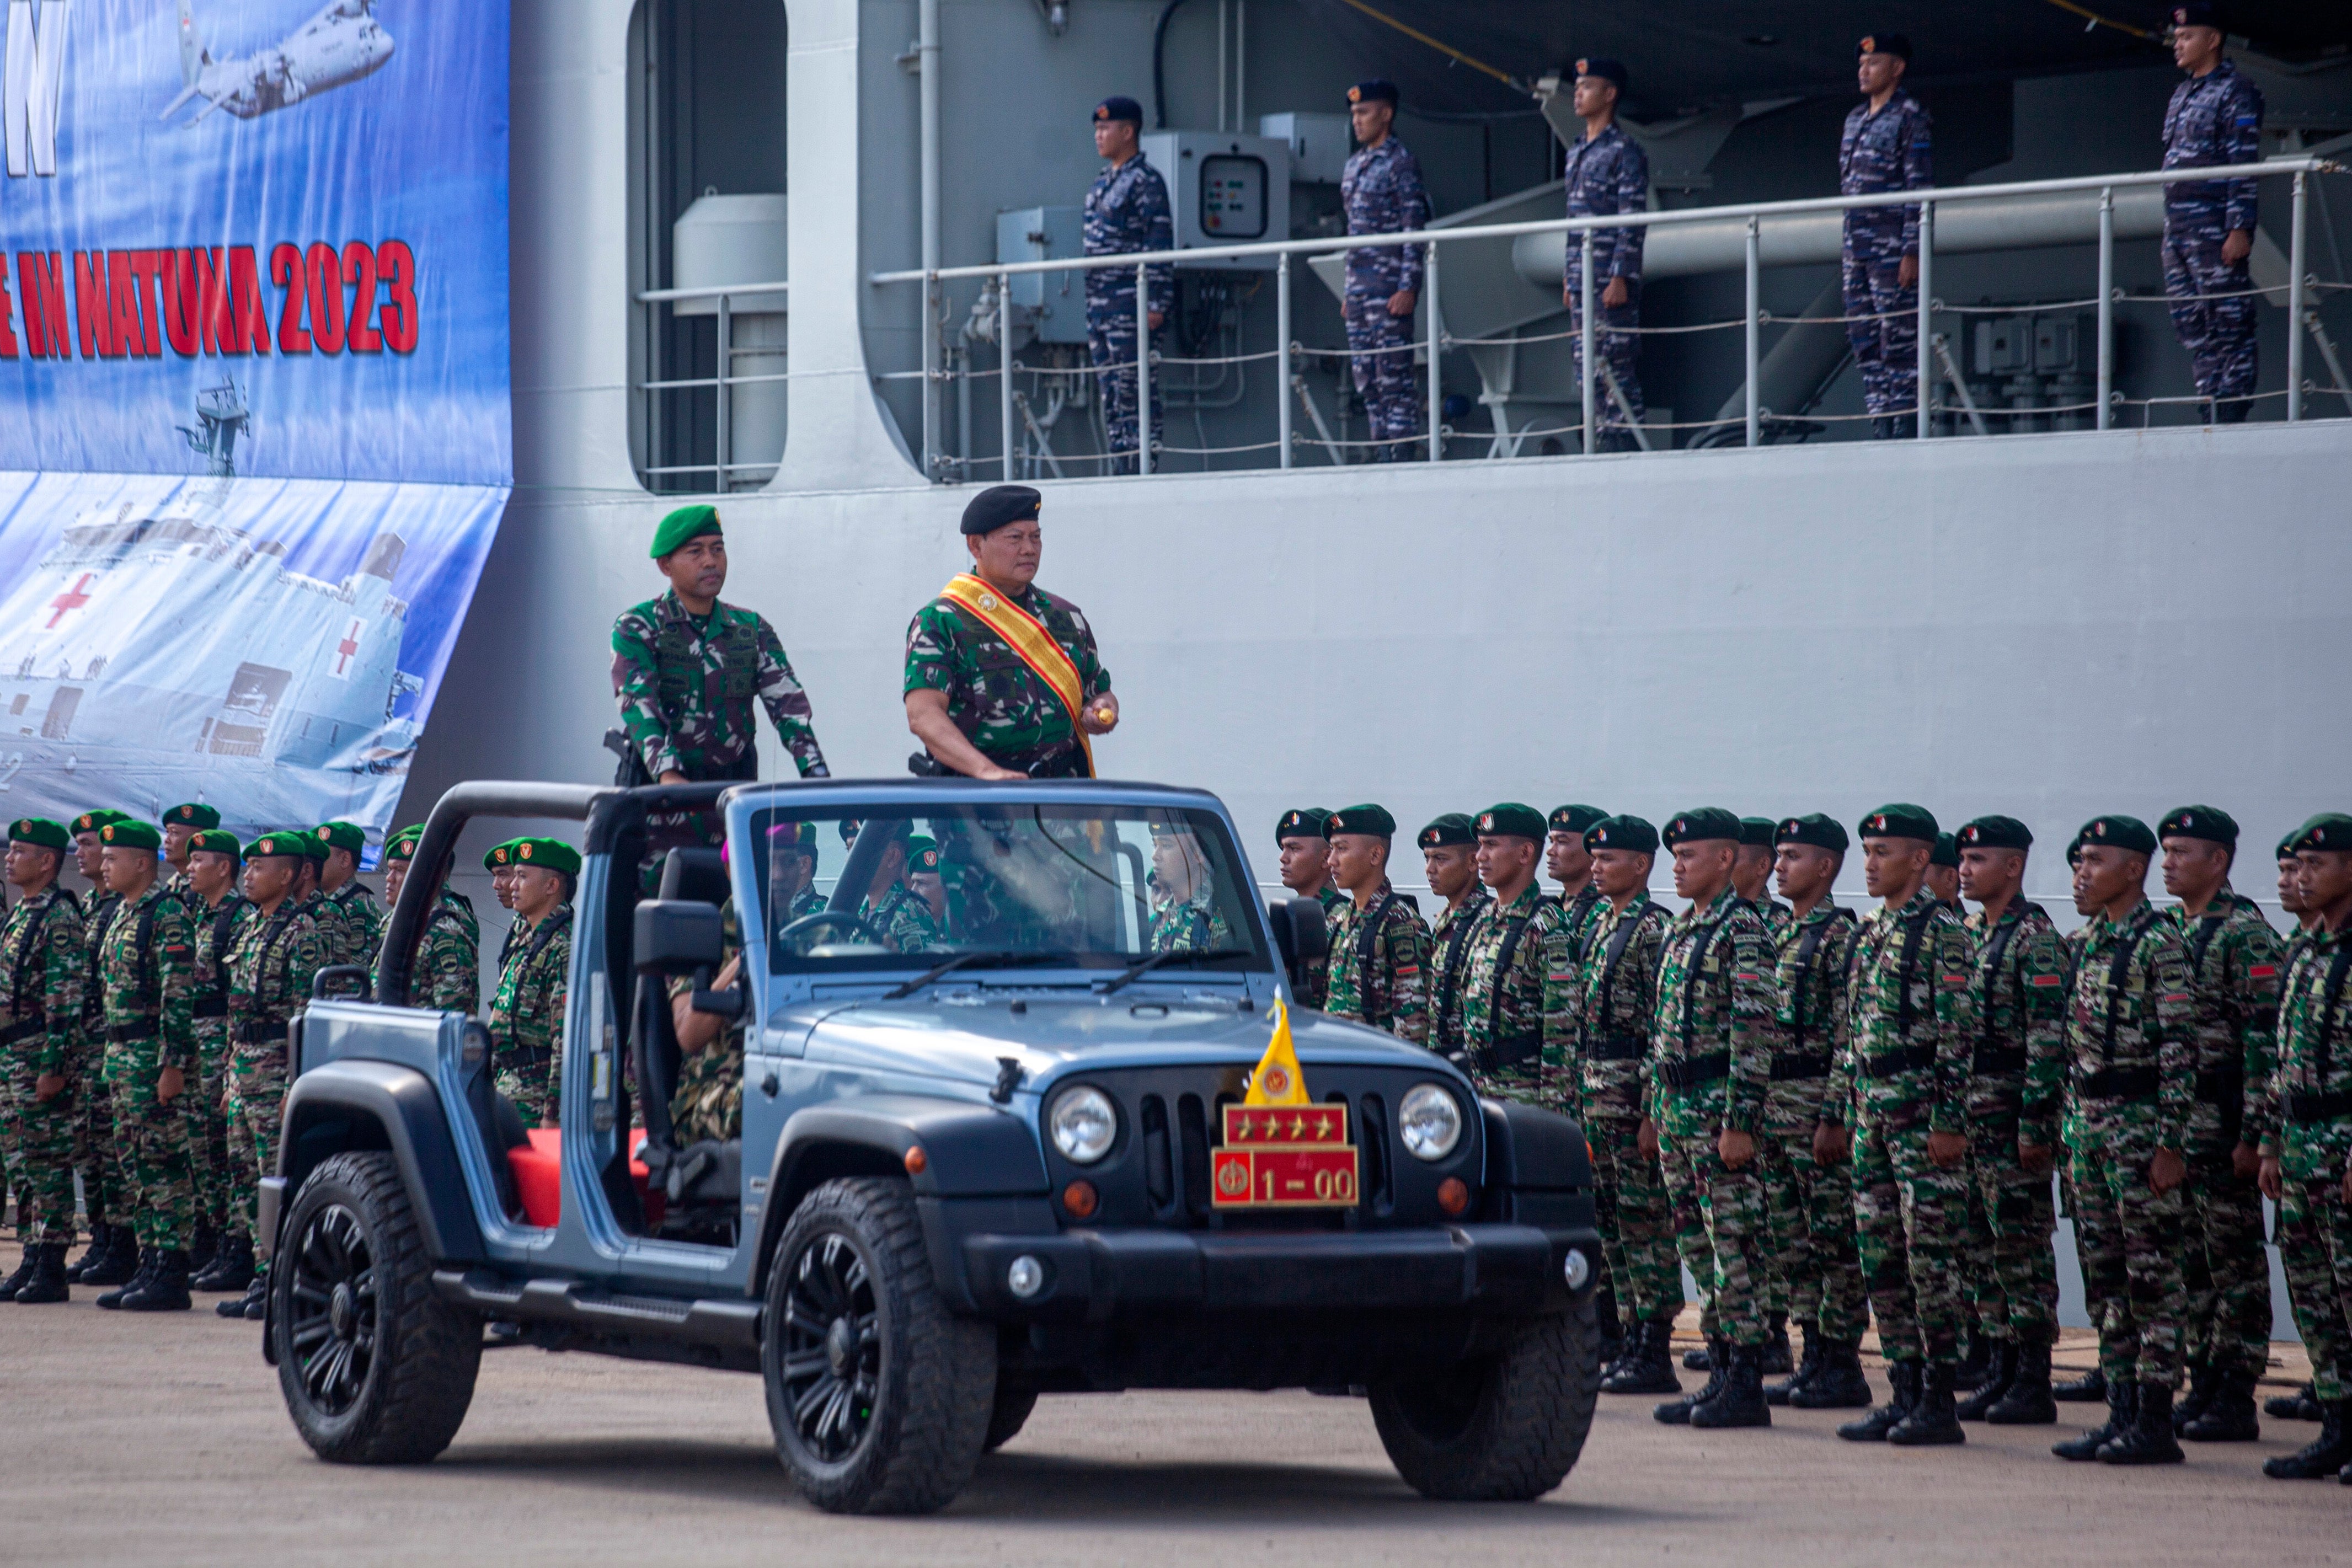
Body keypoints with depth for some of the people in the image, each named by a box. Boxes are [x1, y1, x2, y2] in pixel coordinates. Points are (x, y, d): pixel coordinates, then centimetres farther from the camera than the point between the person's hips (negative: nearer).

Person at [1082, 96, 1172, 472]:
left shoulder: (1146, 181, -8)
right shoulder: (1103, 182, 19)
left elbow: (1160, 243, -14)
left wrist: (1157, 302, -20)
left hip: (1129, 303, -9)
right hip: (1099, 305, 9)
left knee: (1135, 387, -9)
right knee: (1111, 390, 9)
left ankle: (1143, 465, -10)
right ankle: (1117, 466, 12)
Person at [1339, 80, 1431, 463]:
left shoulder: (1401, 163, -6)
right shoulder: (1354, 166, 18)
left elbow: (1415, 229, -11)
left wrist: (1409, 288, -18)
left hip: (1390, 288, -8)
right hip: (1359, 290, 8)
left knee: (1394, 375, -9)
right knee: (1366, 380, 6)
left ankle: (1401, 457, -9)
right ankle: (1383, 455, 9)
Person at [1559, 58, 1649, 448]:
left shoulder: (1624, 152, -7)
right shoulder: (1577, 152, 19)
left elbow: (1633, 221, -12)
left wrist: (1620, 279, -18)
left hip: (1611, 281, -9)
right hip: (1582, 280, 9)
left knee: (1618, 368, -9)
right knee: (1585, 362, 6)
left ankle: (1625, 443, -10)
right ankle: (1608, 442, 9)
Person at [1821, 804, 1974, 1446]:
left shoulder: (1940, 930, -9)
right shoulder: (1870, 933, 16)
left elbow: (1958, 1032, -14)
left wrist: (1950, 1120, -19)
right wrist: (1835, 1115, 18)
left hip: (1921, 1108, -8)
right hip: (1870, 1111, 9)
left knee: (1930, 1257, -6)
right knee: (1880, 1257, 8)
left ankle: (1939, 1403, -3)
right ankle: (1905, 1395, 13)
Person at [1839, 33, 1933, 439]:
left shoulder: (1911, 119, -5)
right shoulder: (1856, 120, 18)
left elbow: (1920, 188, -11)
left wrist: (1912, 250, -17)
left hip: (1893, 250, -8)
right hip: (1857, 250, 8)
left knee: (1899, 341, -9)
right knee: (1865, 344, 5)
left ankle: (1906, 430, -8)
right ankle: (1881, 429, 7)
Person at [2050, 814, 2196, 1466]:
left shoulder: (2159, 942, -11)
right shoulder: (2092, 941, 14)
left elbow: (2180, 1047, -15)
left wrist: (2171, 1142, -19)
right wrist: (2071, 1128, 16)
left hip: (2139, 1120, -9)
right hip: (2089, 1119, 9)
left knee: (2152, 1276, -4)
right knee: (2105, 1273, 10)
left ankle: (2155, 1423, -2)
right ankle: (2121, 1413, 14)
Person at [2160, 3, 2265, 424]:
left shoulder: (2236, 92, -5)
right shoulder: (2181, 96, 20)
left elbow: (2245, 165, -12)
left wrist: (2240, 229, -18)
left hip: (2216, 226, -9)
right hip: (2178, 227, 9)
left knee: (2227, 322, -8)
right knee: (2191, 324, 6)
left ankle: (2233, 412, -9)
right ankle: (2212, 408, 8)